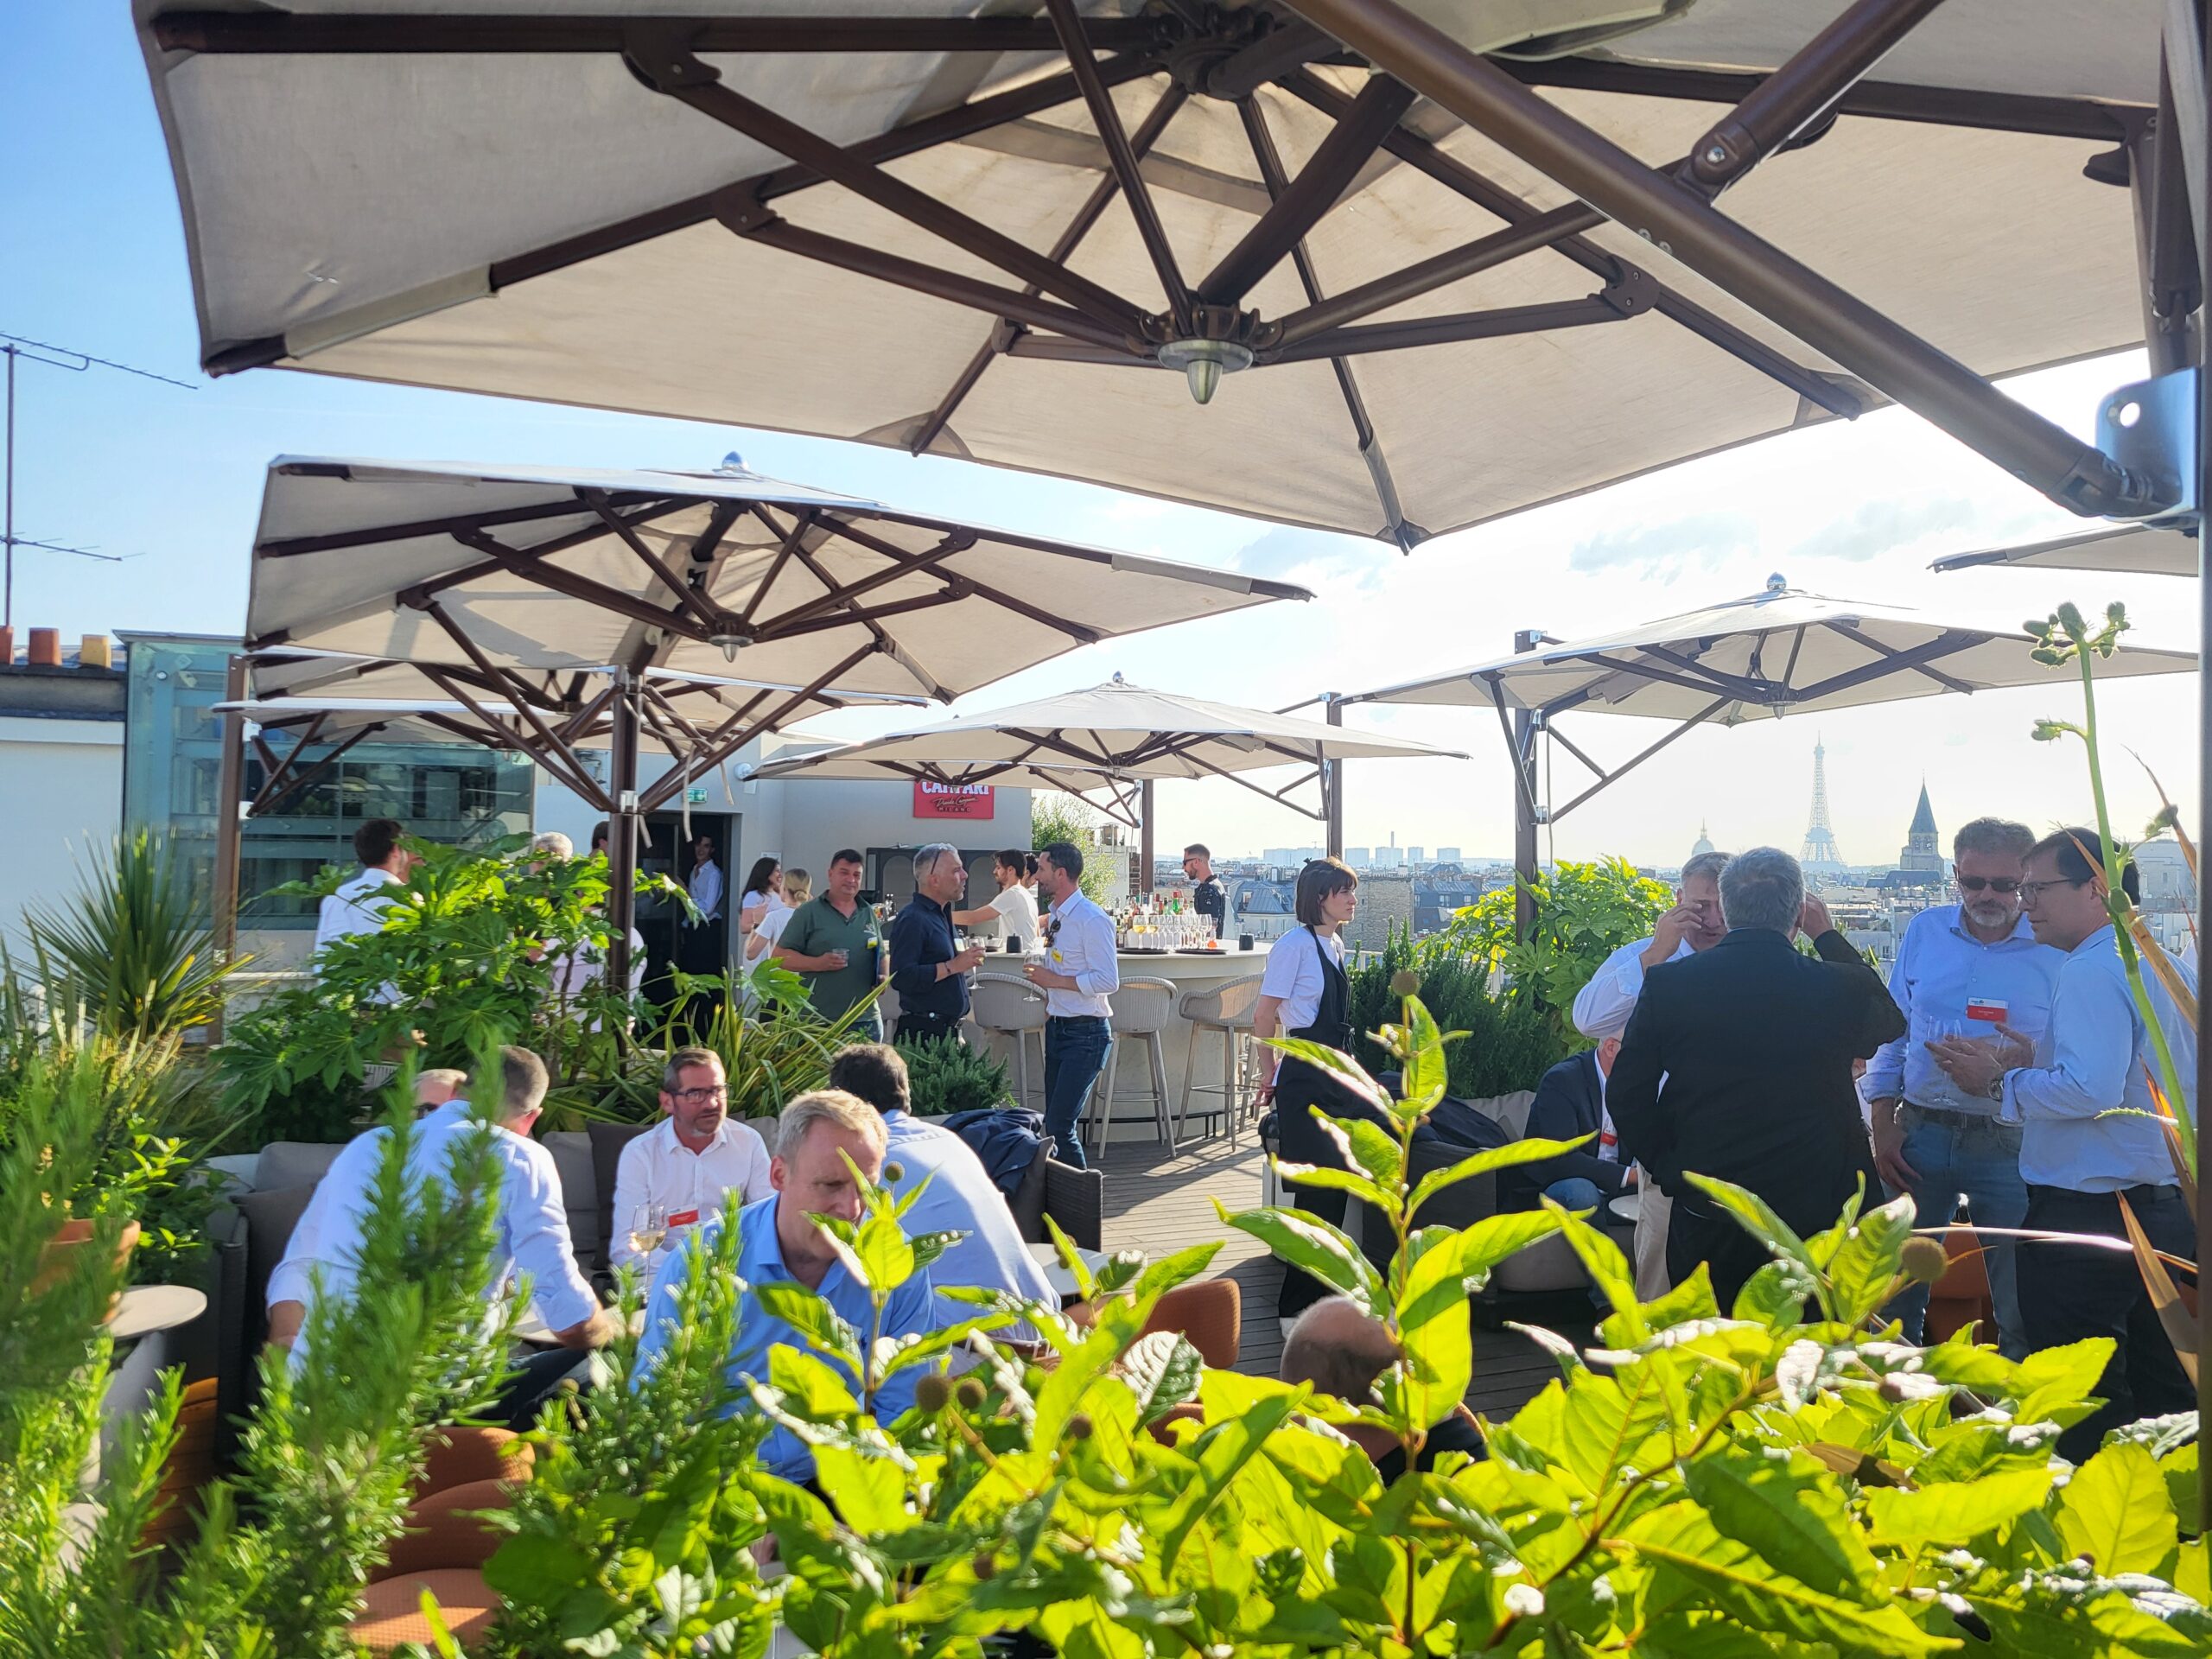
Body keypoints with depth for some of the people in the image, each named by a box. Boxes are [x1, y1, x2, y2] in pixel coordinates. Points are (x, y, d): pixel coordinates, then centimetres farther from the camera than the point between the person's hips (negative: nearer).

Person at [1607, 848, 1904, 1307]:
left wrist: (1673, 1170, 7)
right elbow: (1892, 1020, 14)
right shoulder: (1838, 987, -11)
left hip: (1705, 1216, 1)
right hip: (1814, 1212, 0)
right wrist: (1827, 935, 19)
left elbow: (1626, 1094, -5)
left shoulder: (1667, 983, -9)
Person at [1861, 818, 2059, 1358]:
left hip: (2011, 1145, -3)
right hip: (1919, 1134, 3)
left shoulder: (2057, 950, -5)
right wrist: (1882, 1124, 3)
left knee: (2021, 1308, 6)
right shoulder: (1924, 931, 5)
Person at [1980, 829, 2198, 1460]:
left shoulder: (2091, 971, -18)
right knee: (2165, 1392, 19)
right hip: (2172, 1212, 10)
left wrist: (2001, 1079, -14)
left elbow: (2091, 1090, -28)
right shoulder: (2173, 971, 12)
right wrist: (2035, 1066, 13)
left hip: (2088, 1215, -10)